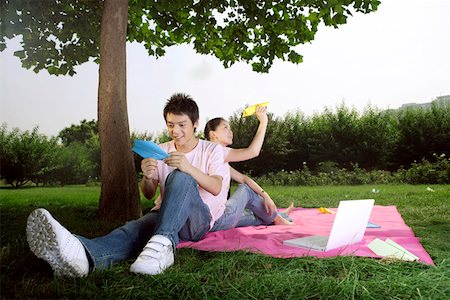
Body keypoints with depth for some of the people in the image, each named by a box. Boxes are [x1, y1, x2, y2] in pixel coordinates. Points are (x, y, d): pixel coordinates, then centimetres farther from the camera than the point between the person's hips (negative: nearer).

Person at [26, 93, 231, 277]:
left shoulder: (212, 149, 3)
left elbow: (216, 188, -12)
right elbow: (149, 194, 7)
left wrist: (190, 168, -30)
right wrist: (147, 177, -17)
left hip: (200, 220, -3)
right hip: (165, 217, 3)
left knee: (180, 177, -32)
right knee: (135, 228, -32)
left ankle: (162, 244, -50)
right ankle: (85, 254, -63)